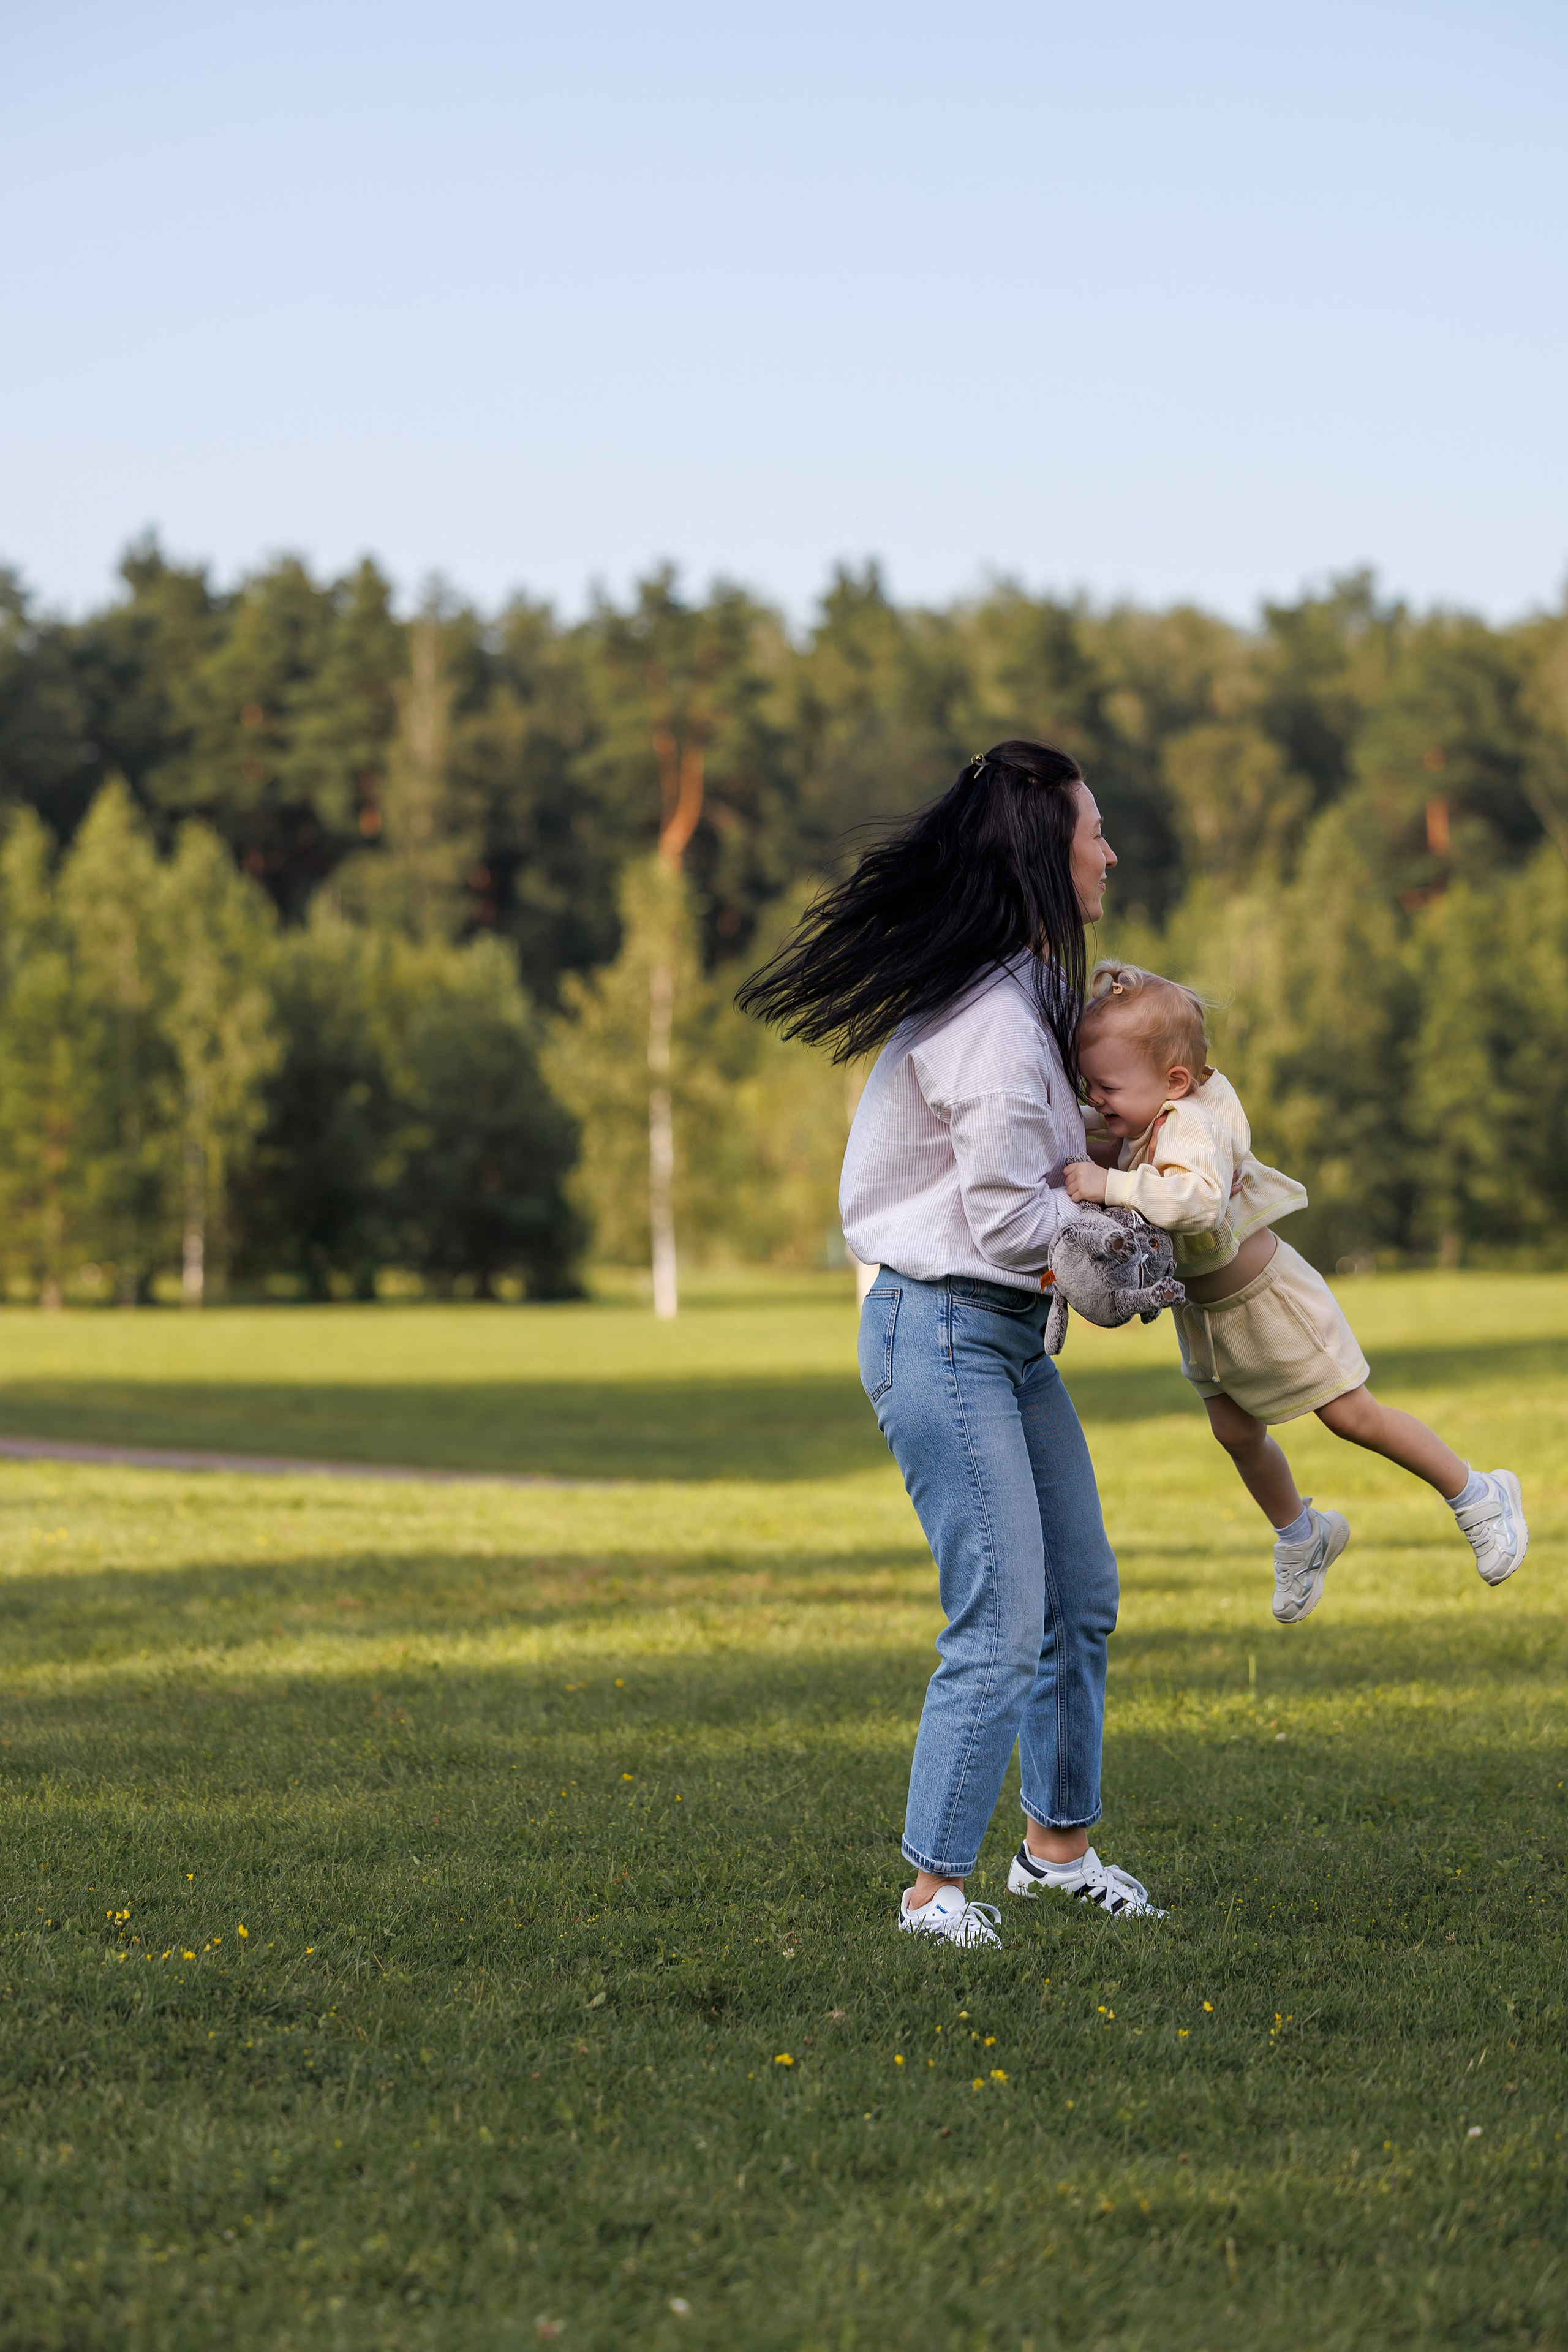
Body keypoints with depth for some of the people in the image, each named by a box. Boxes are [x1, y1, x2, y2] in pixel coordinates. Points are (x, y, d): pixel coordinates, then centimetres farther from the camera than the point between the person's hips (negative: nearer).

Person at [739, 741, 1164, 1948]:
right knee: (1003, 1621, -11)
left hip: (1012, 1332, 10)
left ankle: (1058, 1840, 27)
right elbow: (1010, 1222, -22)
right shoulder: (994, 1021, -22)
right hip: (944, 1333, -10)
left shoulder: (1024, 990, 10)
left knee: (1083, 1596, 15)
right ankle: (935, 1887, -4)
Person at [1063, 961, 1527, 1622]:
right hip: (1204, 1312, 8)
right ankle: (1300, 1537, 43)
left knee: (1352, 1416, 4)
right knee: (1236, 1434, 17)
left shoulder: (1191, 1125, -37)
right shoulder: (1143, 1120, -10)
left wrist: (1110, 1185, -60)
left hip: (1266, 1296, -8)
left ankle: (1479, 1498, 23)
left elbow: (1199, 1198, -57)